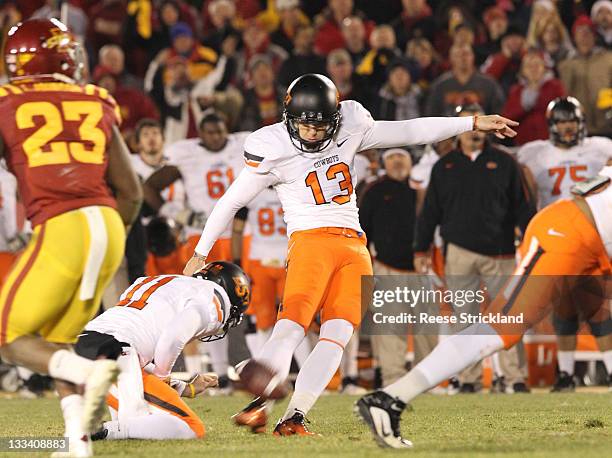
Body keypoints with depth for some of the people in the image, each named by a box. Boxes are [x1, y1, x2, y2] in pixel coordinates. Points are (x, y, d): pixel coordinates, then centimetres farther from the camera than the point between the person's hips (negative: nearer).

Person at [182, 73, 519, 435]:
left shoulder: (350, 128, 7)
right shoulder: (272, 148, -5)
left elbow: (407, 132, 17)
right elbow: (231, 202, 4)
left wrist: (474, 123, 18)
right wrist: (200, 255, 7)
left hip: (354, 247, 5)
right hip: (311, 240, -4)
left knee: (338, 335, -13)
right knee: (291, 327, -25)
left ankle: (293, 418, -20)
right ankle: (258, 406, -36)